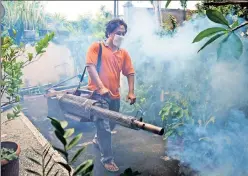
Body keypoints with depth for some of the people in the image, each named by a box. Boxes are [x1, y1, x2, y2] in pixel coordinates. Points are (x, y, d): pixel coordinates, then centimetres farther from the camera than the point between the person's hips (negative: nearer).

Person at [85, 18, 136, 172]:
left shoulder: (124, 53, 9)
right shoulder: (96, 47, -4)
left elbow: (130, 72, 10)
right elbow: (90, 66, -14)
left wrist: (131, 92, -2)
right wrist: (101, 87, -22)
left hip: (114, 95, 6)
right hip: (98, 93, -5)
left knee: (111, 125, 20)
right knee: (104, 127, -5)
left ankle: (98, 139, 49)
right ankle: (107, 159, 9)